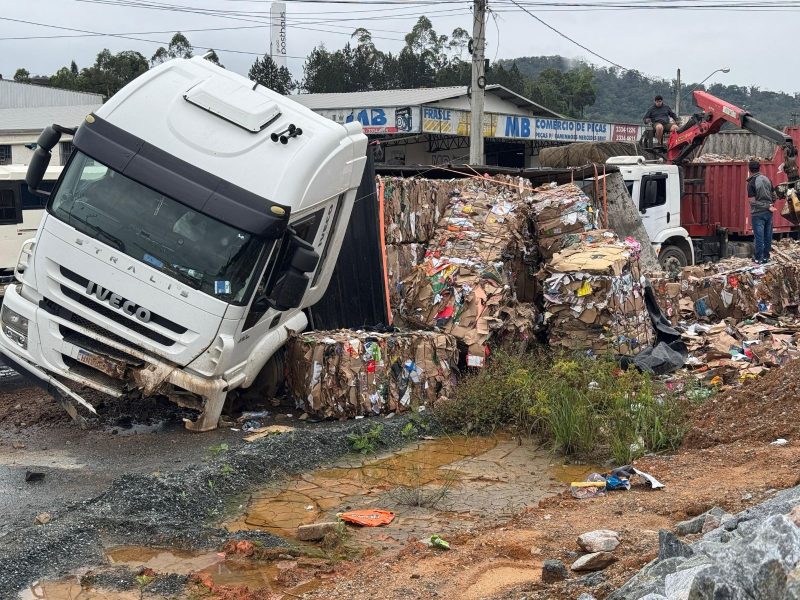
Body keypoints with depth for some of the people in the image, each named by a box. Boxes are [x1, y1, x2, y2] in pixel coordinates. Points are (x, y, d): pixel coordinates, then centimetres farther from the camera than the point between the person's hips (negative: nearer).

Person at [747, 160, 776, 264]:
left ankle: (759, 258, 11)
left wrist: (768, 207, -13)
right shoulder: (767, 179, 4)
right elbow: (773, 196, 11)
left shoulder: (751, 183, -14)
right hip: (769, 213, 6)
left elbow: (753, 201, -17)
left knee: (759, 236, 3)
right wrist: (770, 205, 16)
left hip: (758, 213, -6)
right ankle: (766, 256, 23)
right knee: (768, 235, 13)